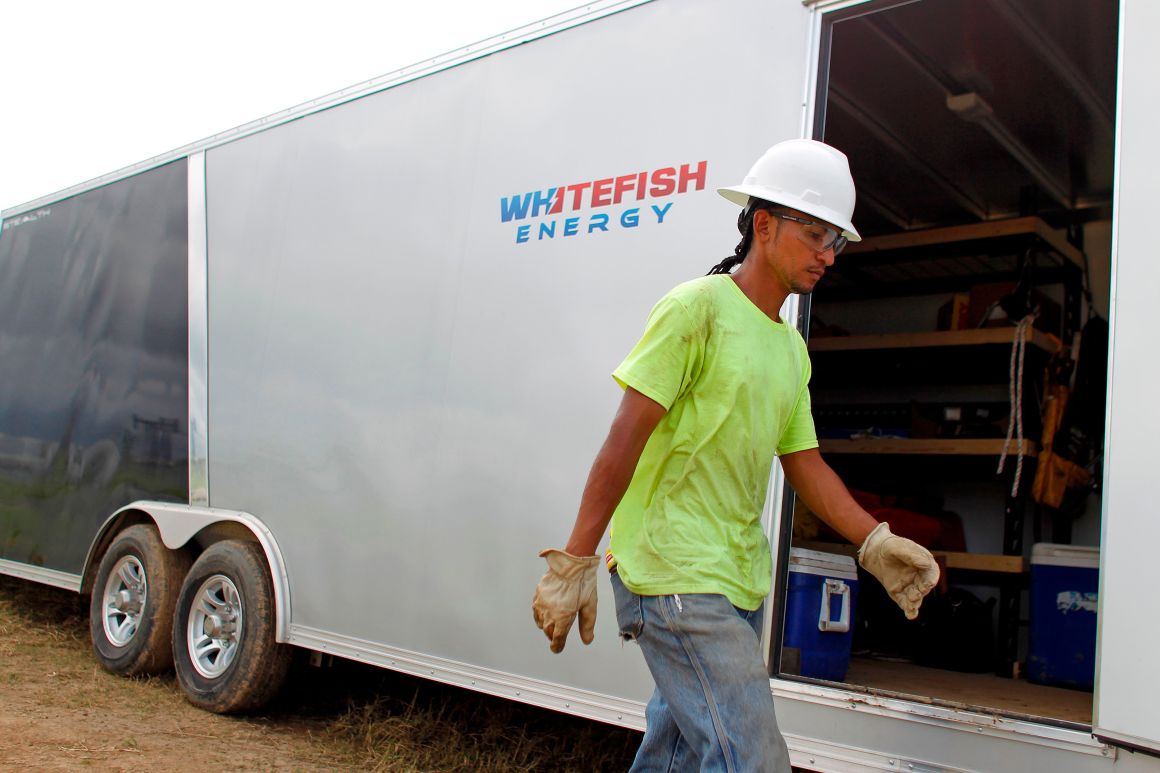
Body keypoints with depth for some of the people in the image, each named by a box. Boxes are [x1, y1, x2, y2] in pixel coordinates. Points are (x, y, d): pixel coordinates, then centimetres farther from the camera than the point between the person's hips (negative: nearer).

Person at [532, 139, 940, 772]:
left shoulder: (792, 347, 16)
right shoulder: (697, 307, -10)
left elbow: (804, 463, 19)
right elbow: (625, 438, -14)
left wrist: (875, 541, 6)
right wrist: (575, 559, -17)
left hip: (738, 580, 8)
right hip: (675, 575, -8)